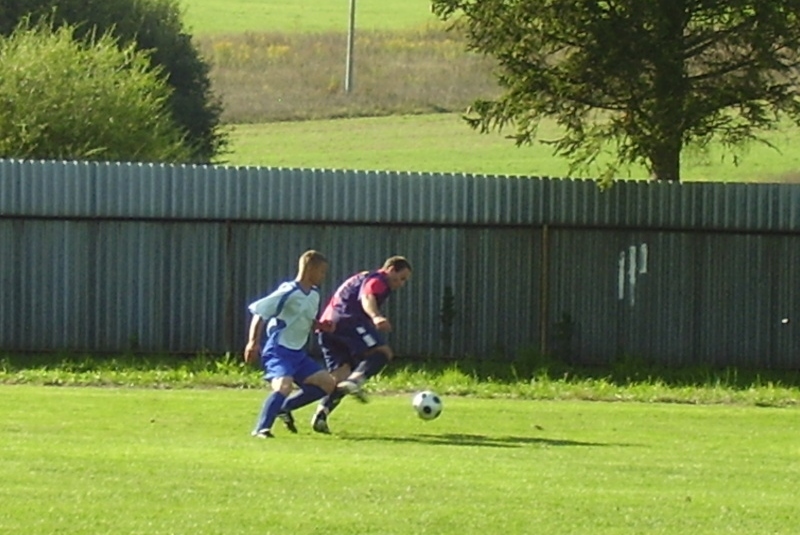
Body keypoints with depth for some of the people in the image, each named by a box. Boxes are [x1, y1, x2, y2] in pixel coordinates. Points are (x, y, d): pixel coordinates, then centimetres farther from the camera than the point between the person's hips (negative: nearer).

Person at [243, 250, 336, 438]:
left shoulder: (314, 295, 10)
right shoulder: (289, 293, -16)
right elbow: (259, 312, -16)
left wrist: (321, 326, 3)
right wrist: (253, 342, -23)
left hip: (298, 353, 9)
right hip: (278, 352, -9)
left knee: (328, 383, 6)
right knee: (284, 385, -31)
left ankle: (285, 407, 16)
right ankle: (261, 428, -25)